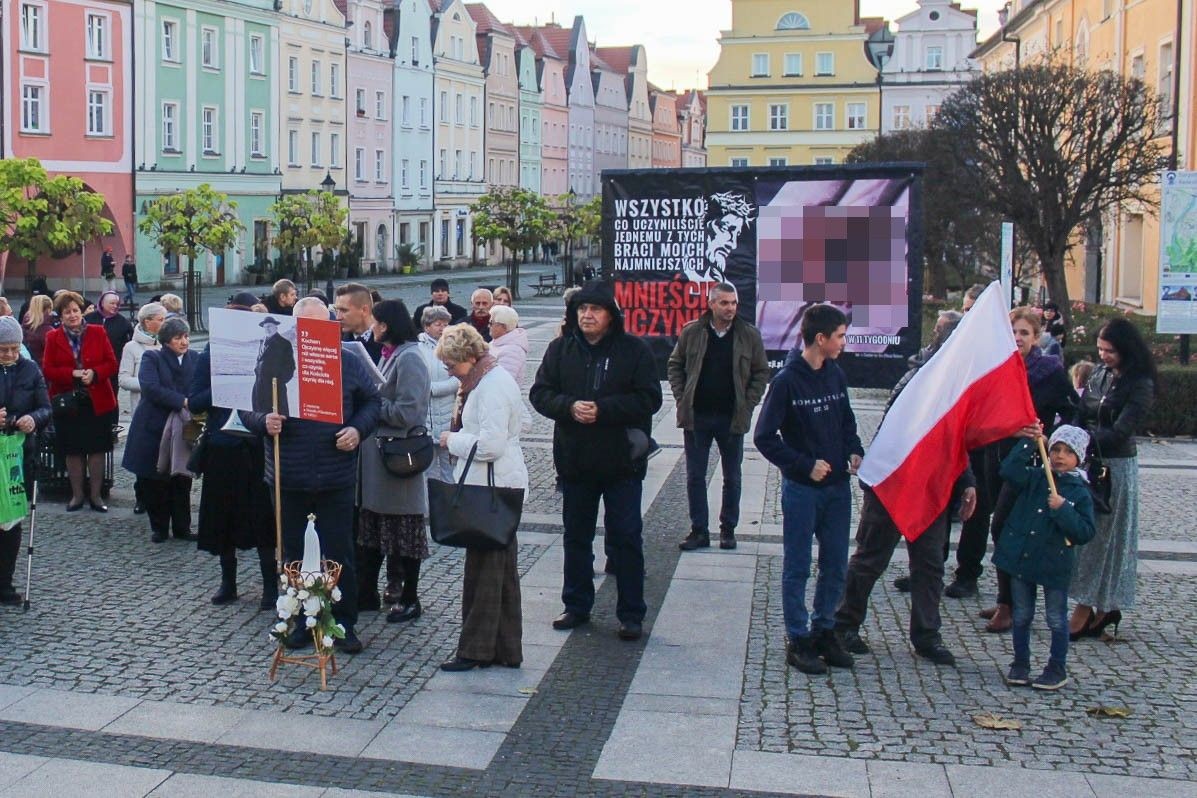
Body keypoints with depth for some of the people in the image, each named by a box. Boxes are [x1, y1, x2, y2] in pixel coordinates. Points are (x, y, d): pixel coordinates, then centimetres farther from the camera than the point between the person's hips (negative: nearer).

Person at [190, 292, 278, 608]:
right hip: (223, 447, 2)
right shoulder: (211, 354, 4)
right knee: (224, 518, 9)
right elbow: (194, 402, 1)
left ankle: (270, 584, 12)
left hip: (259, 447, -2)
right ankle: (228, 581, 24)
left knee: (263, 517, 1)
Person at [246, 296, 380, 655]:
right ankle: (301, 622, 23)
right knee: (294, 554, 11)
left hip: (336, 478, -1)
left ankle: (344, 624, 16)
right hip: (288, 478, 1)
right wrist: (263, 421, -15)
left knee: (339, 554, 4)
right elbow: (247, 407, 6)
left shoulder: (348, 363, 3)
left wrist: (358, 429, -5)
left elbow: (371, 401, 13)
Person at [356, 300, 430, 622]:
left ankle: (410, 600, 13)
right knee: (373, 528, 16)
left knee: (404, 534, 2)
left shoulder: (409, 359, -16)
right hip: (378, 455, 9)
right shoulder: (389, 355, 12)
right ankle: (367, 593, 26)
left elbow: (407, 413, -22)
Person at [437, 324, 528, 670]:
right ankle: (506, 649, 22)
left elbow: (491, 444, -25)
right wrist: (457, 437, 6)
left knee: (484, 569, -2)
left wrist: (453, 440, -11)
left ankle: (476, 650, 7)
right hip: (497, 487, 11)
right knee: (502, 570, 14)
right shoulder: (483, 381, 14)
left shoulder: (493, 386, -18)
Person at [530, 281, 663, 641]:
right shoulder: (560, 349, 4)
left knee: (626, 538, 3)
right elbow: (540, 393, 1)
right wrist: (569, 406, -19)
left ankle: (631, 615, 12)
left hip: (622, 462, -3)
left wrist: (602, 409, -21)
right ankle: (577, 607, 28)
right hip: (574, 460, 4)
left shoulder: (635, 350, -6)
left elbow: (649, 399, -12)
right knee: (576, 537, 15)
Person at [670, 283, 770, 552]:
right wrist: (682, 399, 0)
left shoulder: (749, 335, -2)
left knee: (732, 478, 9)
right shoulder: (691, 332, -2)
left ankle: (728, 530, 22)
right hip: (696, 417, 0)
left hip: (732, 418, 0)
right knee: (695, 477, 4)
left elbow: (762, 372, 6)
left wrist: (748, 404, -3)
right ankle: (699, 531, 13)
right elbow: (675, 366, 9)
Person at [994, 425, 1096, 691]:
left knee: (1056, 619, 7)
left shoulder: (1080, 493, -6)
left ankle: (1057, 670, 19)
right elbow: (1009, 470, -16)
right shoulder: (1035, 478, 2)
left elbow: (1085, 533, -12)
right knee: (1022, 616, 13)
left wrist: (1063, 510, -24)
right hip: (1021, 559, 3)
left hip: (1054, 563, -3)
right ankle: (1020, 664, 26)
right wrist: (1028, 444, -19)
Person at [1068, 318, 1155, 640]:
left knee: (1101, 535, -1)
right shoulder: (1100, 373, 8)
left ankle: (1086, 608, 5)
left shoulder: (1140, 384, -11)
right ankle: (1107, 607, 18)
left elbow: (1120, 432, -18)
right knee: (1084, 532, 8)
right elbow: (1080, 414, 6)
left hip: (1116, 465, -6)